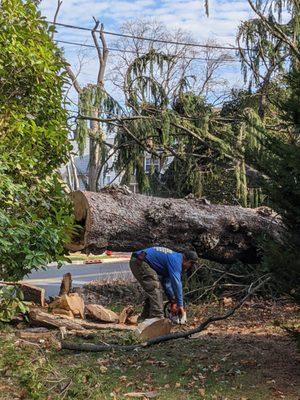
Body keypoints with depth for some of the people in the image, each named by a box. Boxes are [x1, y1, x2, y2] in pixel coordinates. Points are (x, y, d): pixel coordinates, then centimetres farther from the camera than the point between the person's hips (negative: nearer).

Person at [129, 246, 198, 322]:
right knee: (155, 289, -12)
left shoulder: (171, 258, 17)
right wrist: (180, 305, -14)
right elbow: (176, 282, -18)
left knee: (152, 290, 14)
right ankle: (157, 318, -16)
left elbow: (166, 282, 18)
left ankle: (144, 318, 17)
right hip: (140, 262, -11)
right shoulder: (176, 260, -13)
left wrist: (173, 302, 14)